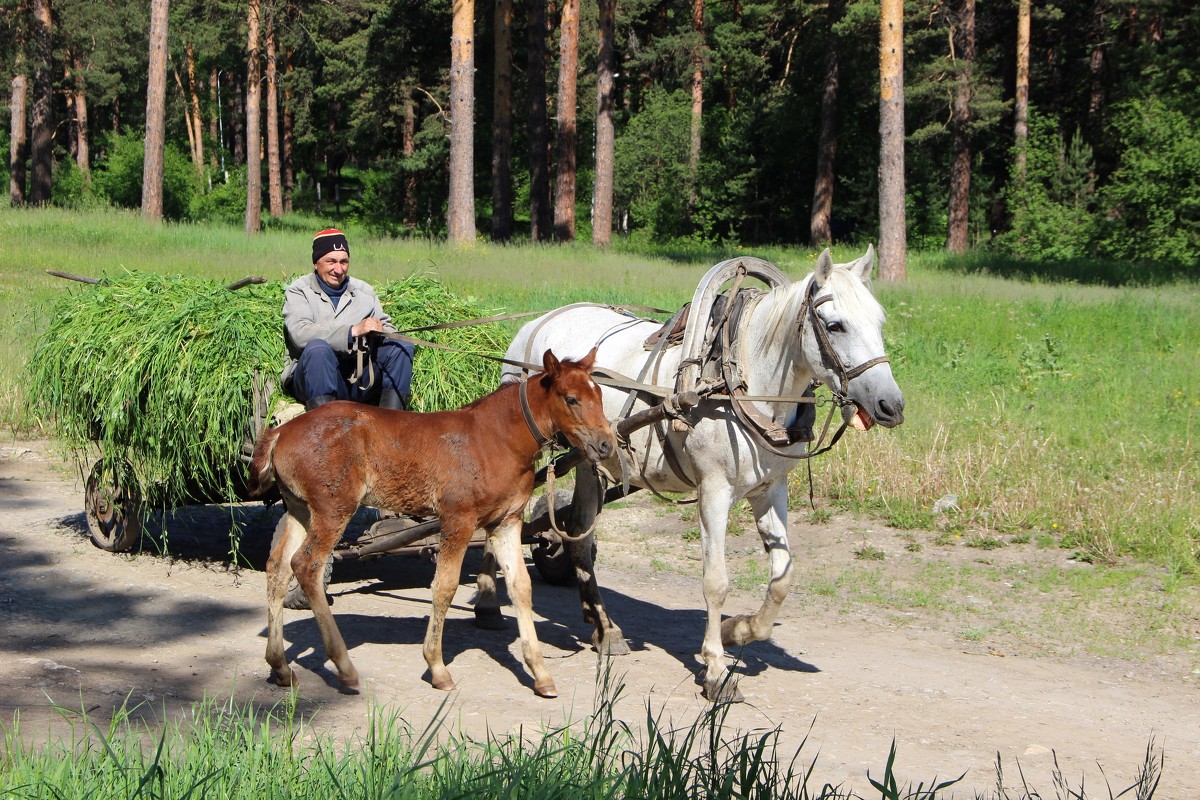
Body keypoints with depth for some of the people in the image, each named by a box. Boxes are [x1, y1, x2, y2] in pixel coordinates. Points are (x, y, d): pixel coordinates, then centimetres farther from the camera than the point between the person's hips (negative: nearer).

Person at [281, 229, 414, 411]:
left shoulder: (364, 290, 18)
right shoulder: (299, 291, 3)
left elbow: (388, 328, 11)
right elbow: (300, 334, -17)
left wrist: (380, 332, -16)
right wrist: (353, 331, -26)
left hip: (361, 380, 4)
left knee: (401, 346, -15)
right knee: (317, 348, -34)